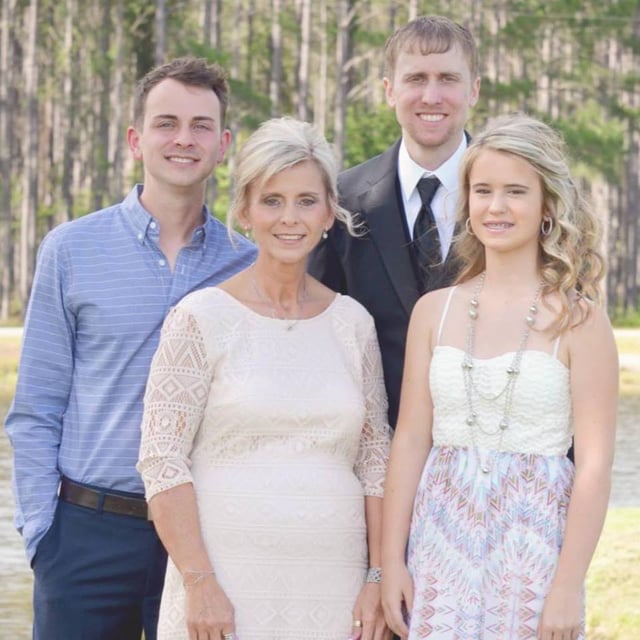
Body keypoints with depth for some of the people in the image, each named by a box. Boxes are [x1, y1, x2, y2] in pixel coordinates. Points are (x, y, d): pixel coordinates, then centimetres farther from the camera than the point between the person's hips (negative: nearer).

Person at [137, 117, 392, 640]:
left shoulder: (354, 323, 8)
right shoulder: (203, 318, -2)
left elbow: (376, 459, 10)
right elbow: (162, 460, -6)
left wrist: (377, 579, 2)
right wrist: (200, 585, -13)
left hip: (334, 585, 3)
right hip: (227, 577, -3)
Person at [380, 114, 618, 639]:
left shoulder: (578, 320, -4)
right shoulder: (434, 310, 6)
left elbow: (594, 464, -7)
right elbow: (410, 441, 6)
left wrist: (568, 587, -12)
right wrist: (391, 560, 1)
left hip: (533, 541, -3)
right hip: (443, 535, 3)